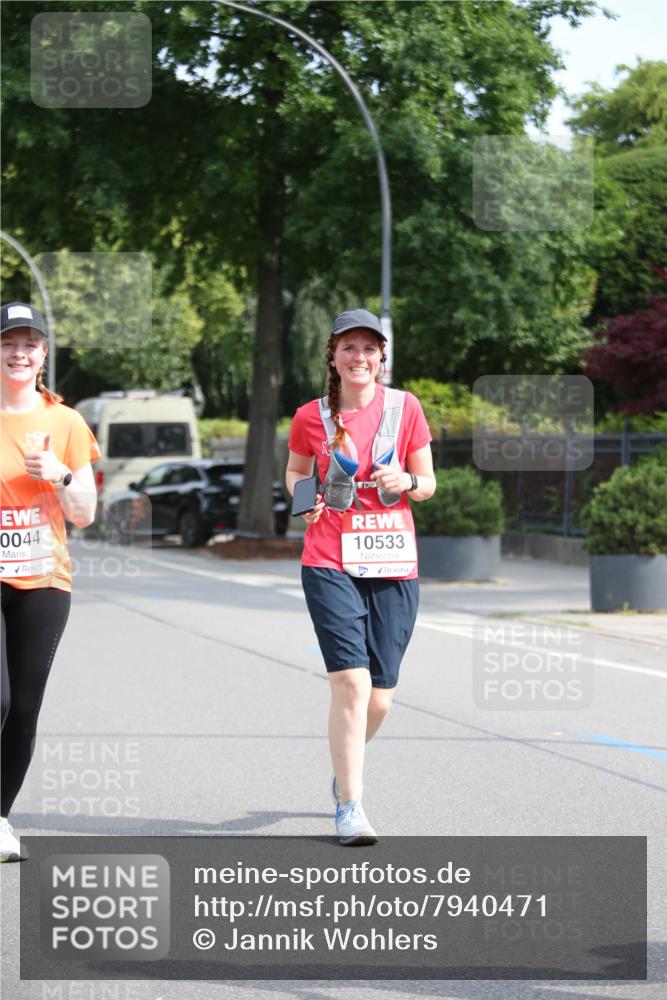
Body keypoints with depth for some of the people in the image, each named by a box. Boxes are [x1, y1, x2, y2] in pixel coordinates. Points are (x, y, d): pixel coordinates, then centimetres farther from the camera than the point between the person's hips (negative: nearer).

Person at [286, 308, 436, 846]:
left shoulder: (405, 407, 4)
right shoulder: (312, 417, 3)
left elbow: (428, 484, 10)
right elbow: (295, 471, 20)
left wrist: (405, 481, -13)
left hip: (393, 565, 2)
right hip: (330, 563, -2)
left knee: (379, 698, 5)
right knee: (352, 683, -16)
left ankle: (347, 764, 38)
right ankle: (349, 807, -7)